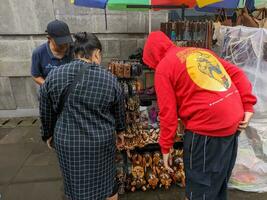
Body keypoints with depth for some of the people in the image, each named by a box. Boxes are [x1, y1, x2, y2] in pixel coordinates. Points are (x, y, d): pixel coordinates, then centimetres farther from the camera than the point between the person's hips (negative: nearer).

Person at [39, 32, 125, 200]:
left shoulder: (53, 76, -7)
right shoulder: (110, 79, -10)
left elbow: (46, 113, 2)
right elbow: (119, 111, 2)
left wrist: (48, 135, 18)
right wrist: (120, 131, 18)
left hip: (66, 141, 1)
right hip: (101, 141, -1)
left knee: (77, 186, 20)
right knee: (106, 180, 21)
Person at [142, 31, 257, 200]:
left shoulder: (163, 67, -6)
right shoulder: (200, 51, 16)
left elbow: (168, 113, -9)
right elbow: (238, 74, 12)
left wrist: (166, 147, 1)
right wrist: (248, 107, 8)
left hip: (208, 129, -8)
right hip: (234, 123, 8)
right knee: (219, 183, 26)